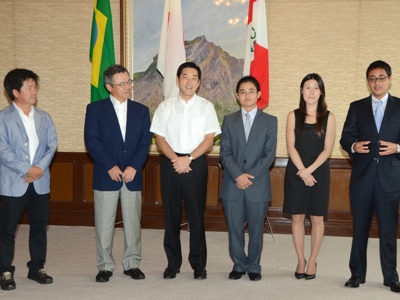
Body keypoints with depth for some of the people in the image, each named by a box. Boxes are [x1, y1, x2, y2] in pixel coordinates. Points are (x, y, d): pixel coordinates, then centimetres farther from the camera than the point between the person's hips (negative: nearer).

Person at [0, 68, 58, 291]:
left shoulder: (44, 117, 9)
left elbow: (52, 145, 4)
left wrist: (40, 168, -11)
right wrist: (26, 169, -17)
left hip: (40, 182, 4)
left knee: (40, 227, 10)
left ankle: (37, 268, 23)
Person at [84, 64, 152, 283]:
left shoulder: (141, 110, 9)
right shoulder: (95, 109, 1)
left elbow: (145, 141, 2)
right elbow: (91, 141, -6)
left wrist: (134, 166, -11)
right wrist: (110, 166, -13)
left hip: (132, 175, 2)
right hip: (105, 176, -2)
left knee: (133, 223, 7)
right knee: (104, 225, 2)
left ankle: (132, 264, 18)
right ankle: (105, 266, 13)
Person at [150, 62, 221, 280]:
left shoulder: (206, 107, 3)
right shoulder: (165, 107, 6)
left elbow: (209, 139, -3)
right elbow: (159, 137, 1)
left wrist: (188, 159, -14)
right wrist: (175, 159, -13)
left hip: (196, 164, -1)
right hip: (170, 163, 2)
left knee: (196, 215, 1)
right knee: (171, 215, 7)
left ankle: (198, 264, 13)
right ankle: (173, 263, 17)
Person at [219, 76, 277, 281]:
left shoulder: (270, 121, 5)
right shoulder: (228, 121, 9)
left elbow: (269, 154, -3)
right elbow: (225, 153, 1)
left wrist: (250, 176, -12)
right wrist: (238, 175, -14)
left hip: (258, 185, -1)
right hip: (232, 185, 1)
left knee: (256, 229, 6)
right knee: (235, 229, 6)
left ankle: (253, 267, 20)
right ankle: (239, 265, 20)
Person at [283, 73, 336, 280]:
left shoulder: (328, 117, 2)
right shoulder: (293, 116, 4)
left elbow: (327, 149, -4)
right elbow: (291, 146, -3)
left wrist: (310, 170, -14)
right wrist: (302, 172, -13)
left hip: (318, 172, -1)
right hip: (296, 172, 1)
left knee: (317, 218, 3)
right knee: (297, 217, 4)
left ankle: (312, 262, 14)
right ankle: (301, 261, 15)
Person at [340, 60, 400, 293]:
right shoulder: (357, 107, 9)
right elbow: (345, 138, 5)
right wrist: (353, 146, -15)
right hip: (362, 176, 2)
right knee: (360, 228, 9)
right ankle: (357, 274, 19)